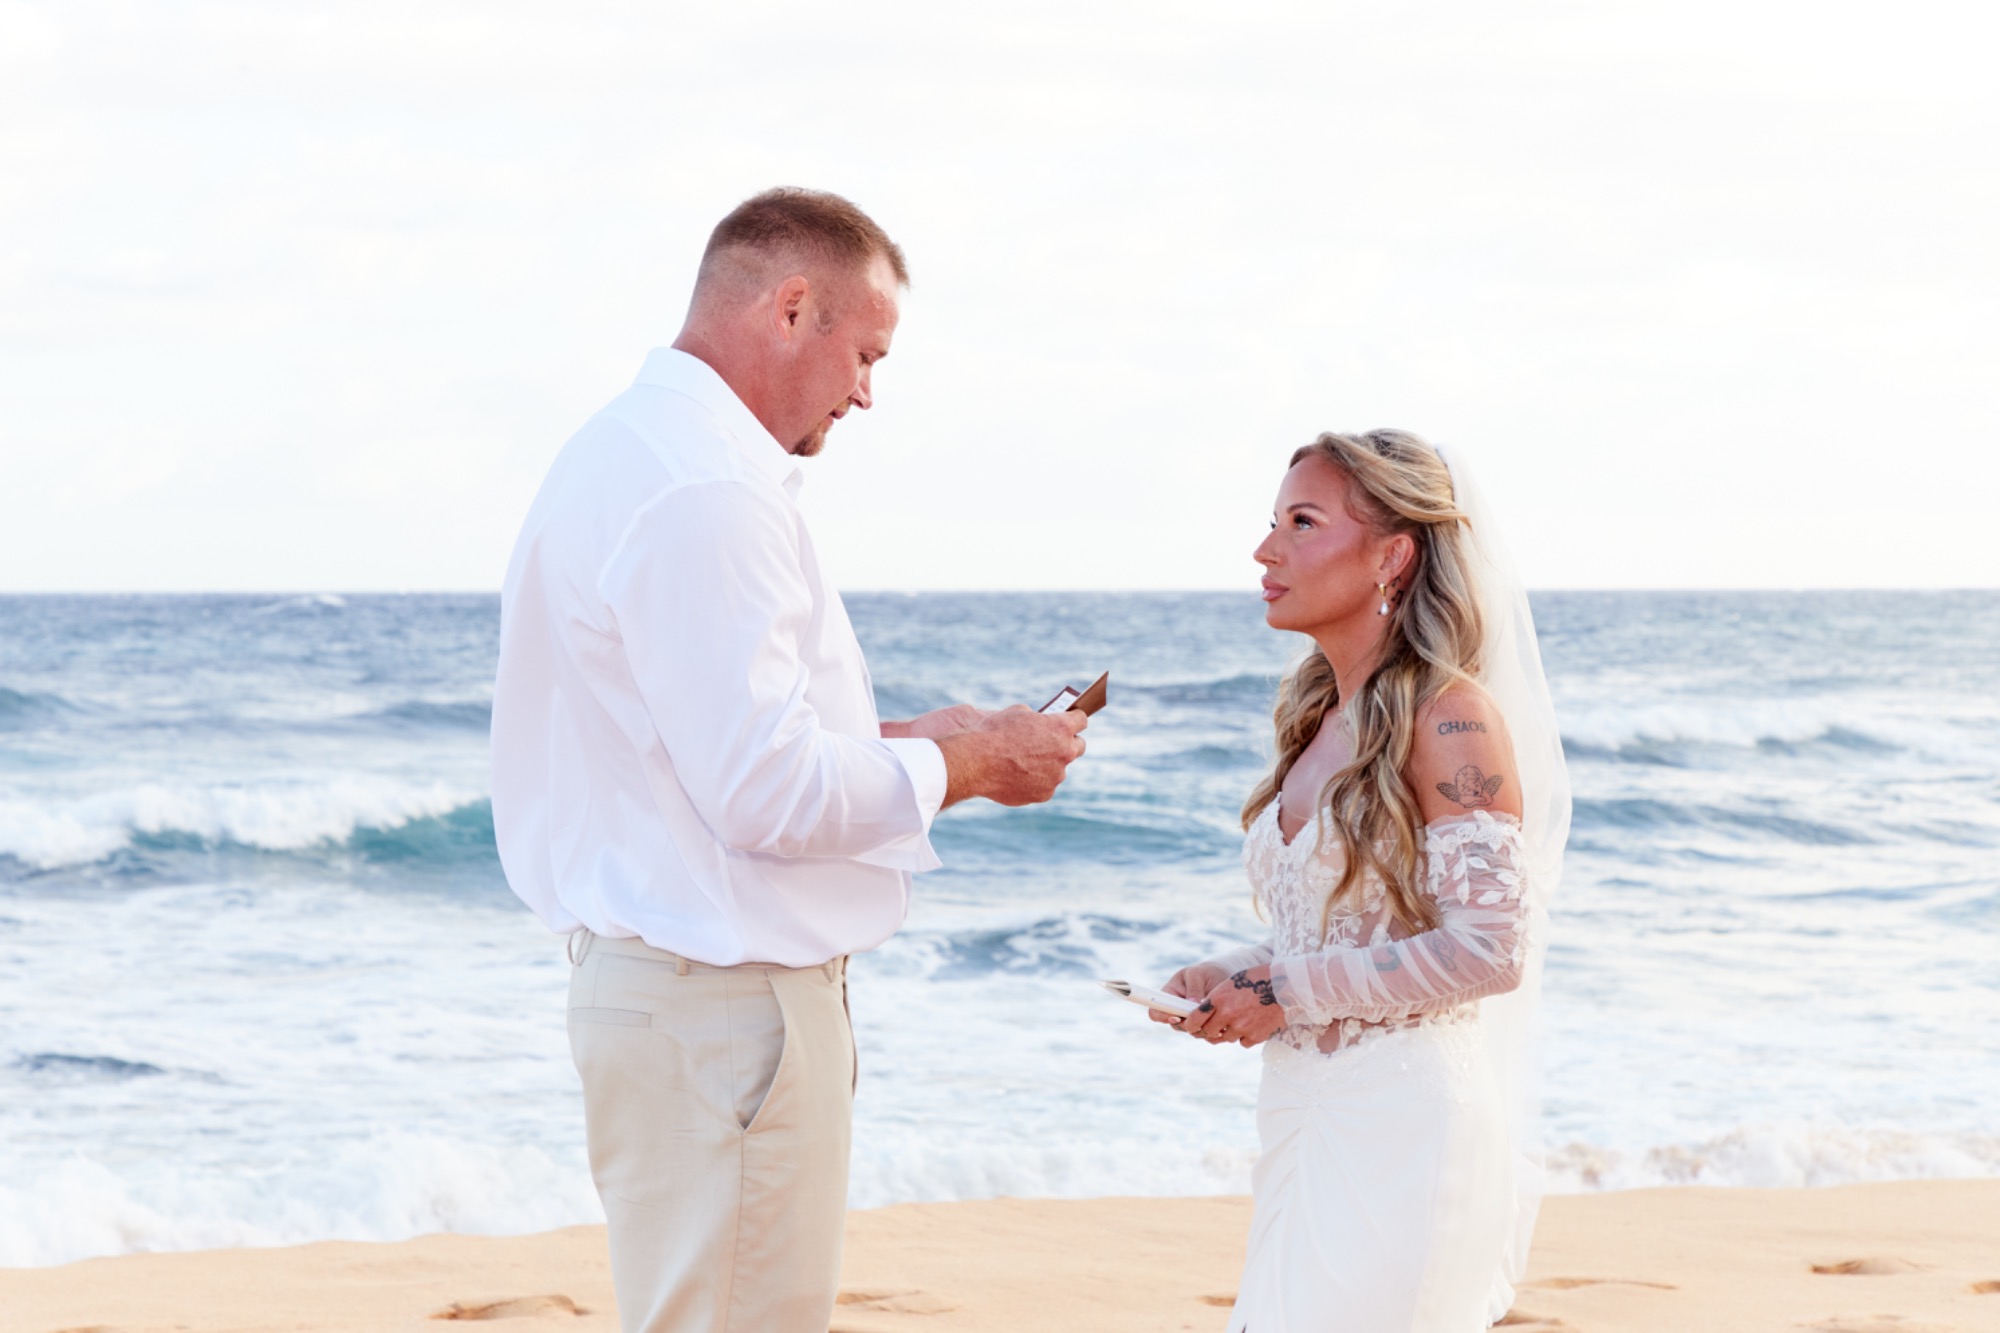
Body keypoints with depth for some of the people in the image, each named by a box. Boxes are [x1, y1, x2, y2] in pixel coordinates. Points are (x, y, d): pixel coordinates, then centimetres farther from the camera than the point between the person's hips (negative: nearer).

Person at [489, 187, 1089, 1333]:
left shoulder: (634, 455, 16)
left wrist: (903, 743, 15)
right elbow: (769, 792, -23)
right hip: (726, 1005, -11)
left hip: (657, 974, 11)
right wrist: (960, 764, -9)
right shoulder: (708, 495, -19)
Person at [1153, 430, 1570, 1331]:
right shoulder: (1322, 722, 14)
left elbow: (1489, 949, -18)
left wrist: (1290, 991, -14)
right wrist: (1235, 982, 4)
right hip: (1307, 1122, 8)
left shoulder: (1449, 718, -11)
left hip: (1404, 1125, -8)